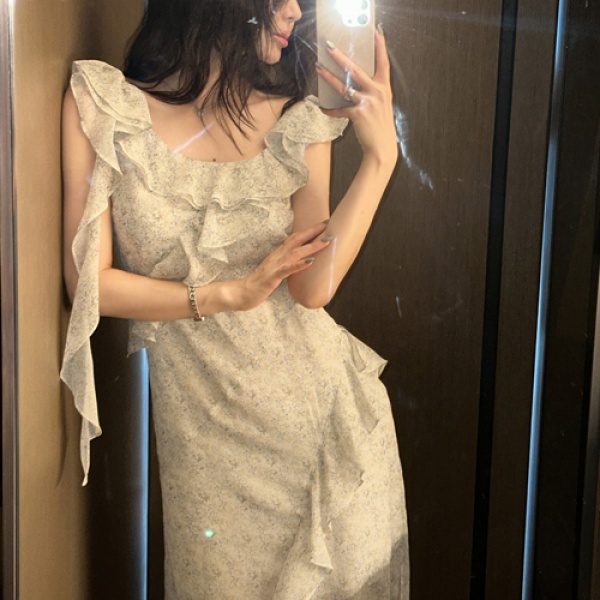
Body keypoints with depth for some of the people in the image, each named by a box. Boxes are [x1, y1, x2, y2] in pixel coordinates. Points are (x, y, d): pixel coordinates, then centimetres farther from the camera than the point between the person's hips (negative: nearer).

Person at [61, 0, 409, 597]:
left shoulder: (299, 124, -2)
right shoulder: (102, 104, -6)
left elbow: (313, 286, -14)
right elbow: (88, 281, -8)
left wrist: (380, 155, -21)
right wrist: (229, 295, -14)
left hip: (320, 409, 2)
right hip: (200, 424, -1)